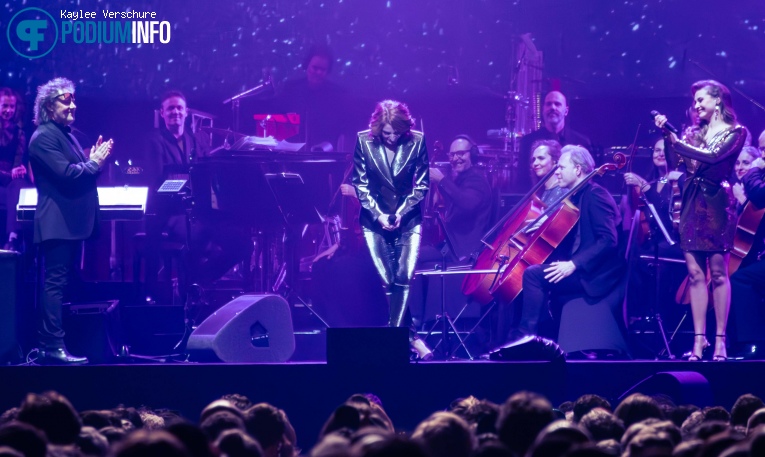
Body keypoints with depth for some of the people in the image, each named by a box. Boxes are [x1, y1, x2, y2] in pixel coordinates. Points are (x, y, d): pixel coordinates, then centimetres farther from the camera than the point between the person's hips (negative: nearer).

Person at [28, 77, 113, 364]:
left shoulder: (67, 135, 19)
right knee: (55, 283, -12)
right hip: (58, 222, -10)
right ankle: (53, 347, -14)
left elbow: (81, 173, 20)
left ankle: (51, 342, 17)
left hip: (72, 222, 10)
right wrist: (94, 162, -9)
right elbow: (67, 174, -21)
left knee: (62, 283, 12)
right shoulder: (44, 137, -12)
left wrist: (95, 159, 4)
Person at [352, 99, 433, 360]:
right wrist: (378, 214, -11)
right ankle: (409, 336, 7)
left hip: (408, 220, -1)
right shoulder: (364, 142, -7)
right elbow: (360, 184, -1)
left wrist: (402, 212, -12)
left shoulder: (417, 141, -8)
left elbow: (422, 185, -1)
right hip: (375, 221, 1)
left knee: (404, 277, -16)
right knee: (387, 280, -5)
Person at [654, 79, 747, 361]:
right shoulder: (696, 133, 18)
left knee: (718, 273, -6)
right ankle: (699, 338, -1)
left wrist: (676, 141, -13)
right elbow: (683, 164, 7)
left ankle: (720, 339, -6)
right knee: (695, 273, -1)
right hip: (692, 205, 5)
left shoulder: (735, 132, 1)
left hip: (717, 203, -5)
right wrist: (669, 136, -3)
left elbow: (712, 156, -15)